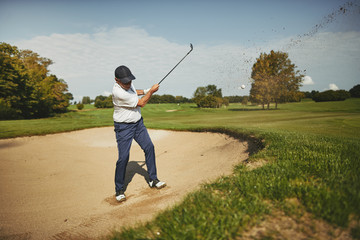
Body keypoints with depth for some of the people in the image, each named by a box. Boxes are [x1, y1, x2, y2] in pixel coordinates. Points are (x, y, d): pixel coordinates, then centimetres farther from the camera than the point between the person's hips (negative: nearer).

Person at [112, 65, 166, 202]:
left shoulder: (128, 83, -1)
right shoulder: (118, 92, -28)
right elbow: (141, 103, -20)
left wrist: (144, 91, 13)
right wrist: (151, 91, -9)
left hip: (138, 123, 8)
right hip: (123, 127, -8)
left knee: (149, 147, 3)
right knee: (123, 157, -9)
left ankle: (153, 180, 15)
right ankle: (119, 189, 9)